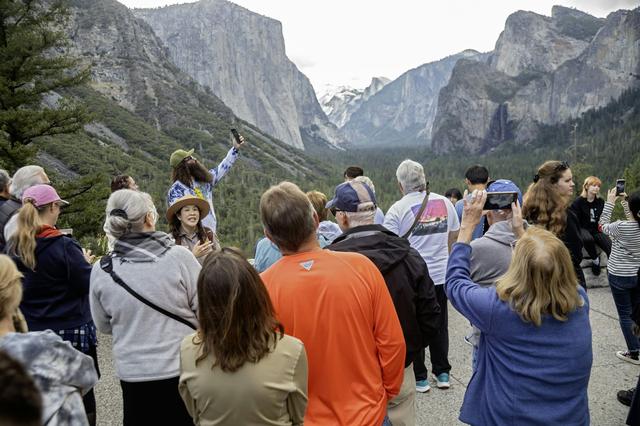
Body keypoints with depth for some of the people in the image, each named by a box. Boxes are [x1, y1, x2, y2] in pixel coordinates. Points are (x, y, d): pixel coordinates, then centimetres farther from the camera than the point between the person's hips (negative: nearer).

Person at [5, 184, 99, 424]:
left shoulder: (13, 246, -1)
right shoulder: (64, 246, -19)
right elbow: (87, 285, -15)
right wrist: (85, 262, 3)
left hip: (30, 331, 6)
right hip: (70, 331, -5)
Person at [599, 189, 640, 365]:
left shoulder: (621, 227, -23)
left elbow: (603, 225, -4)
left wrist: (610, 202, 1)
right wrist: (624, 201, 11)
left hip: (619, 275, -5)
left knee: (625, 315, 6)